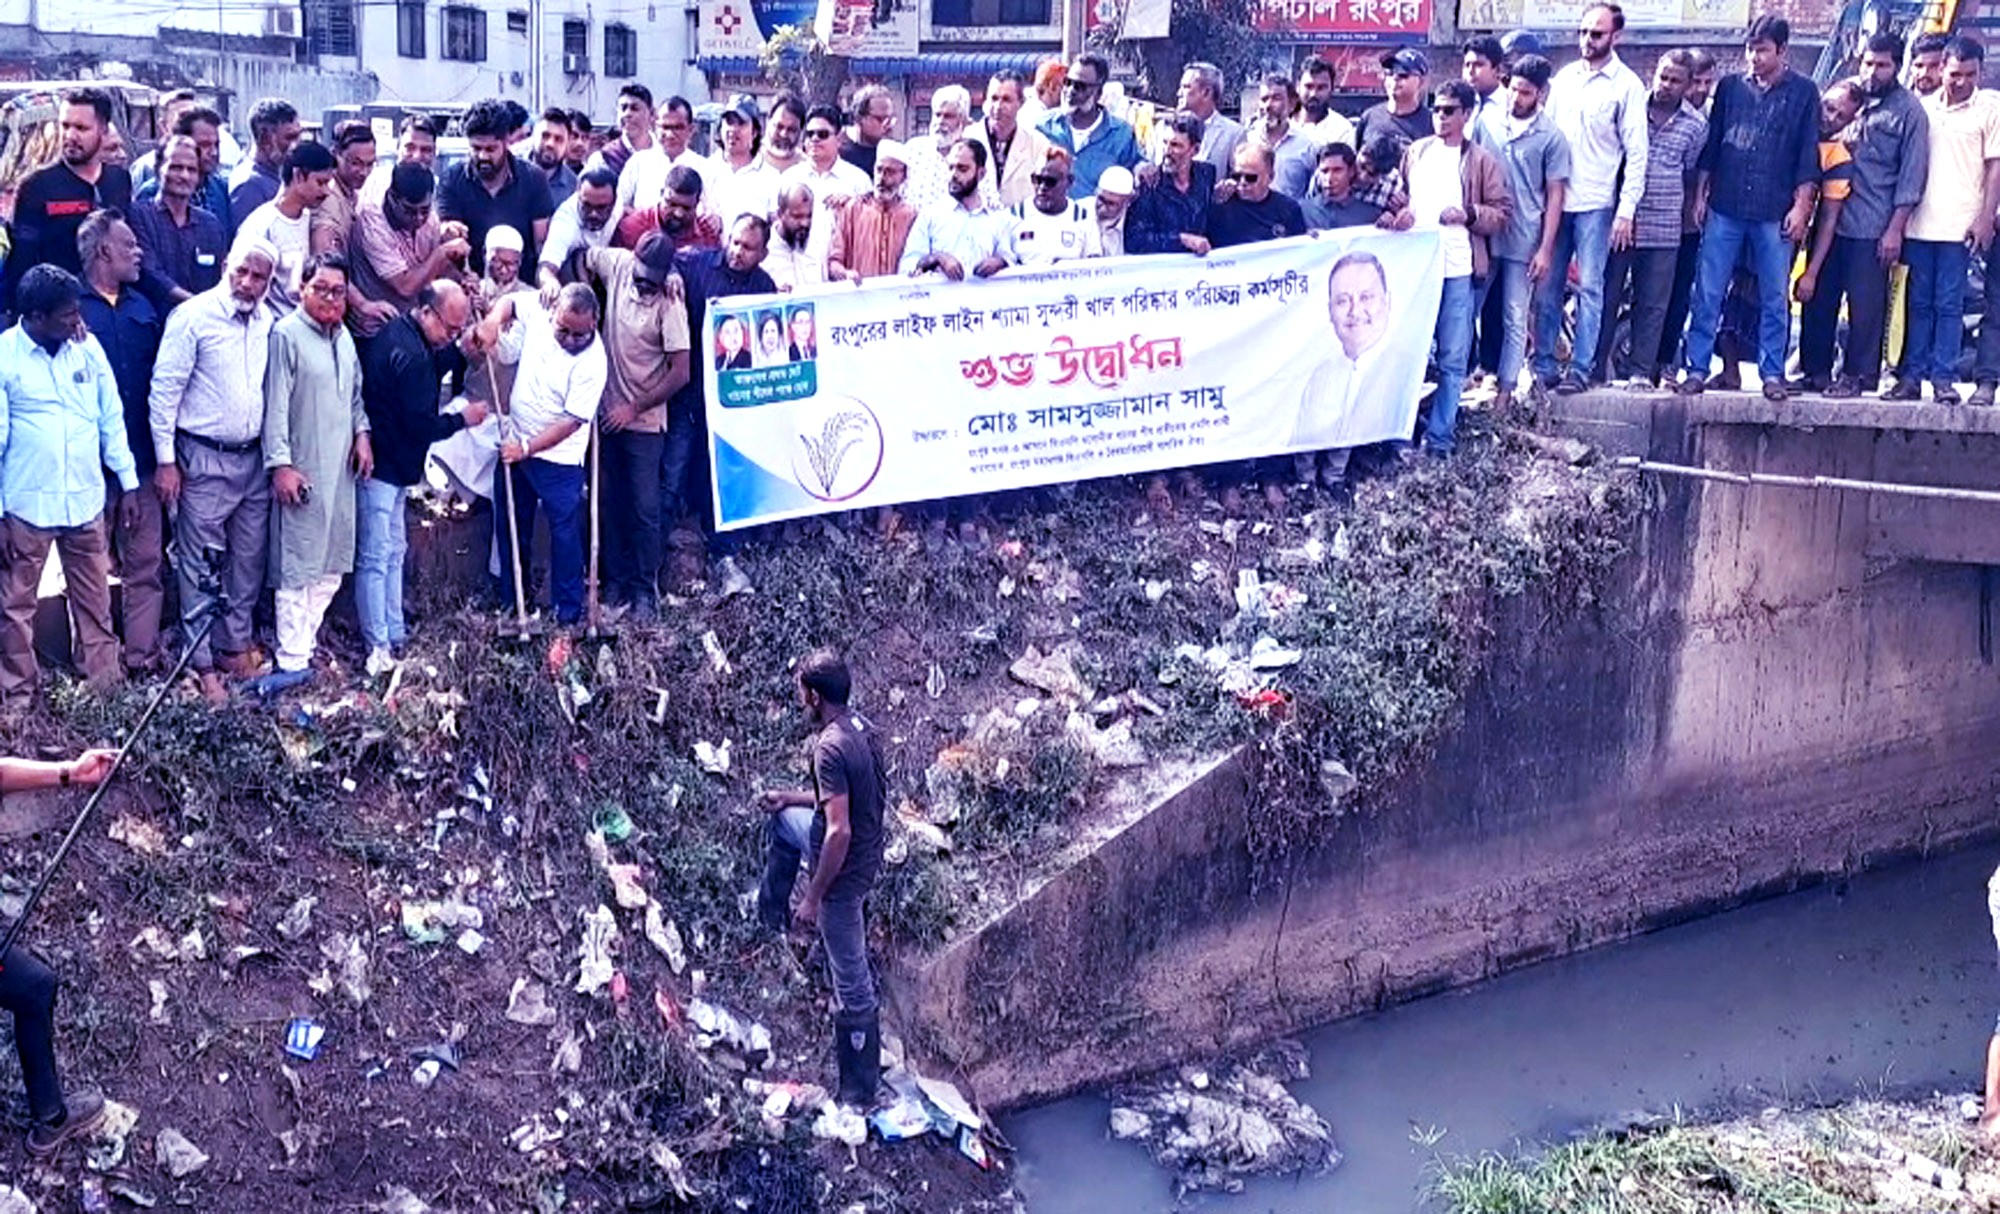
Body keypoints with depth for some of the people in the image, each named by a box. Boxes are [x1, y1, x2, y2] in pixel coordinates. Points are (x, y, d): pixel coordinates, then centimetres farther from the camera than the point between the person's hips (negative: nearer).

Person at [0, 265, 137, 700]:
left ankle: (104, 675, 24)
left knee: (95, 597, 12)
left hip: (86, 499, 3)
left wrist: (128, 481, 8)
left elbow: (112, 417, 9)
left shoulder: (87, 347, 1)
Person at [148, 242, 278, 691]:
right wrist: (165, 461, -10)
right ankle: (201, 661, 9)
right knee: (201, 564, 1)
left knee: (249, 561, 13)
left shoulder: (269, 322, 5)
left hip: (254, 459, 6)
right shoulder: (193, 316, -11)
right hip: (204, 460, -5)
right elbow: (165, 390, -9)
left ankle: (235, 645, 26)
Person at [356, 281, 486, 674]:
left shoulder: (395, 335, 9)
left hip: (392, 467, 11)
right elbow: (422, 425, -21)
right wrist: (464, 419, -6)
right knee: (375, 559, -6)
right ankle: (378, 649, -2)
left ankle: (395, 637, 23)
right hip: (381, 468, -11)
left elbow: (447, 366, 19)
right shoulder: (411, 355, -23)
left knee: (393, 552, 16)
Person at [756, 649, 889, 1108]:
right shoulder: (863, 727, 0)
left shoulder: (830, 748, -29)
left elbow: (839, 832, -32)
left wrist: (813, 897, -22)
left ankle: (859, 1092, 17)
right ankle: (771, 915, 51)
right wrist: (793, 797, 16)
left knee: (851, 984, 4)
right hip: (866, 852, 10)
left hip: (843, 872, -10)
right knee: (781, 819, 32)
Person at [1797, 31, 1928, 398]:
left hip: (1872, 228, -4)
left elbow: (1912, 176, -3)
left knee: (1866, 305, 0)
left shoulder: (1909, 111, -2)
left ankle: (1857, 374, 10)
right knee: (1819, 298, 7)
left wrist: (1895, 230, -8)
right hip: (1831, 219, 4)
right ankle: (1815, 369, 18)